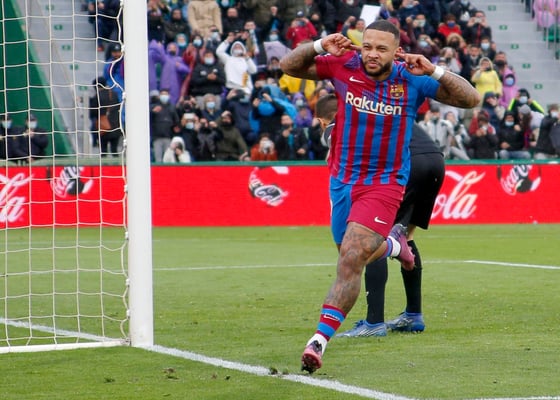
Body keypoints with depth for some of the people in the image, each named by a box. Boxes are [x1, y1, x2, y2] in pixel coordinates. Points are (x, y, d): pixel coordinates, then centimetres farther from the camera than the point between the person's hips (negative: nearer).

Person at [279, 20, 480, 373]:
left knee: (351, 260, -19)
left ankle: (321, 338, -19)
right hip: (343, 180, 4)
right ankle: (393, 243, 57)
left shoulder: (412, 80, -10)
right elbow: (288, 66, 3)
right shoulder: (344, 66, -7)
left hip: (384, 183, -4)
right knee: (356, 256, 22)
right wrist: (320, 47, -16)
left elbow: (471, 99, -9)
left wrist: (434, 71, -23)